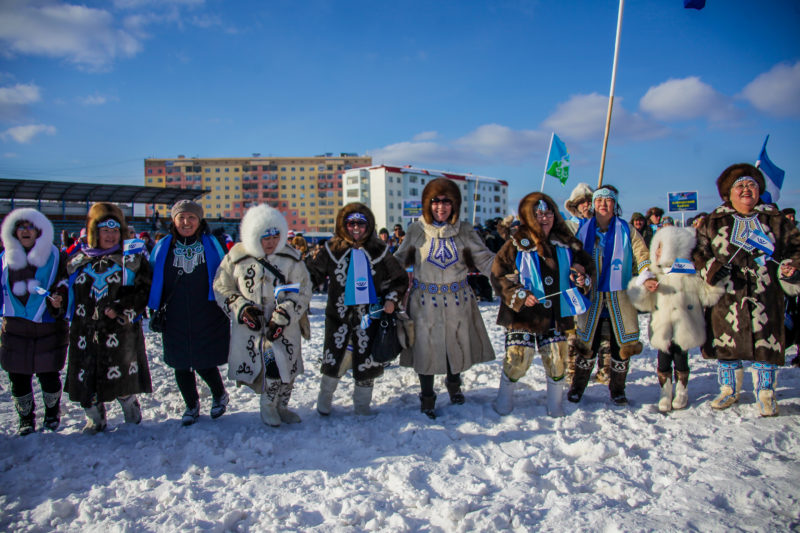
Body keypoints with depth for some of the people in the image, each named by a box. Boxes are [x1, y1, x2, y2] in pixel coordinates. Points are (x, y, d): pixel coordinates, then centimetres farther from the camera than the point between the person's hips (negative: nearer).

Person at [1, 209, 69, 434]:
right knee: (18, 377, 8)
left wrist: (58, 300, -19)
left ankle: (52, 412, 30)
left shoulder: (55, 257, -1)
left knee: (49, 375, 3)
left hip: (49, 328, -3)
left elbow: (66, 286, 0)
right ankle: (26, 417, 29)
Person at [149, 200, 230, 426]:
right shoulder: (163, 247, 6)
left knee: (205, 363, 0)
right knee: (181, 365, 10)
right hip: (175, 320, 3)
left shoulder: (210, 244, 2)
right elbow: (155, 281, 12)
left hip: (208, 318, -2)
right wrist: (155, 311, 6)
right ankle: (191, 406, 32)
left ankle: (220, 395, 30)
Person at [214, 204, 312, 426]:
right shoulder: (237, 257, -1)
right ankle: (268, 405, 19)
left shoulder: (291, 257, -1)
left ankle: (279, 406, 28)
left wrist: (282, 318, -12)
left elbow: (302, 291, -2)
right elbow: (222, 288, 7)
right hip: (250, 326, -1)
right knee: (271, 364, -7)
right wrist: (242, 309, -8)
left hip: (284, 327, 1)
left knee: (285, 365, 3)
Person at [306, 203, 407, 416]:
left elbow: (399, 278, 9)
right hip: (339, 315, 0)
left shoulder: (379, 250, 2)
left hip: (370, 316, 0)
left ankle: (362, 405, 27)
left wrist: (392, 299, -5)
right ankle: (324, 398, 32)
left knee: (366, 363, 7)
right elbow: (313, 274, 6)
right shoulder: (332, 249, 1)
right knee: (334, 361, 7)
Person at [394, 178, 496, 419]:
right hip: (425, 301, -1)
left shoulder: (464, 230, -1)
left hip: (458, 301, 2)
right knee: (426, 348, 5)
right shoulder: (417, 230, -3)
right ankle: (427, 397, 29)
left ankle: (453, 384, 46)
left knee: (457, 345, 15)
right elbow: (398, 261, 5)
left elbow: (485, 260, -5)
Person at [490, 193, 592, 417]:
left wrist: (581, 279, -3)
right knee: (517, 360, -2)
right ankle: (504, 399, 25)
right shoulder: (517, 245, -5)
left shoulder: (566, 244, 6)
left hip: (556, 315, 4)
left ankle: (555, 405, 30)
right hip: (523, 315, -3)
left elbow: (586, 266, 20)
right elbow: (498, 276, -5)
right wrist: (520, 295, -15)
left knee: (557, 361, 7)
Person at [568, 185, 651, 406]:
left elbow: (641, 255, 0)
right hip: (592, 298, 0)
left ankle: (617, 390, 24)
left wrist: (646, 276, -16)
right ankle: (577, 387, 19)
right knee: (587, 346, 2)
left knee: (622, 347, 5)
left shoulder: (626, 230, 5)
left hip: (620, 298, 0)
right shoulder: (583, 230, 7)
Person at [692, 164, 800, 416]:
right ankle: (729, 390, 23)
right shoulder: (714, 222, 7)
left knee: (766, 343, 1)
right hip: (726, 297, 0)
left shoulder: (776, 220, 10)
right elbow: (698, 251, 6)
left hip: (765, 297, 0)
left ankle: (765, 394, 18)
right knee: (726, 344, 6)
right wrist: (710, 268, -12)